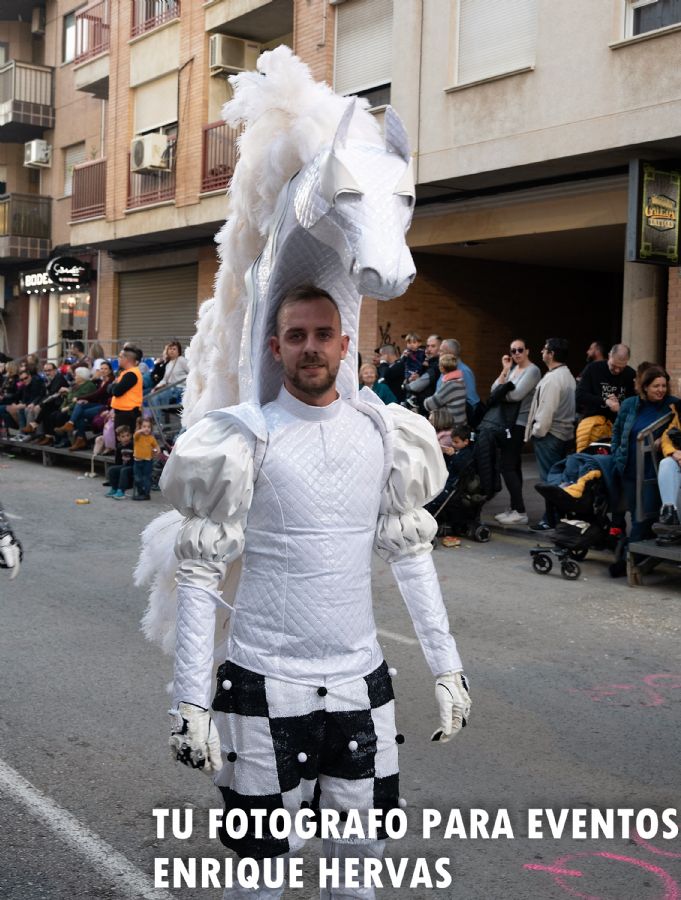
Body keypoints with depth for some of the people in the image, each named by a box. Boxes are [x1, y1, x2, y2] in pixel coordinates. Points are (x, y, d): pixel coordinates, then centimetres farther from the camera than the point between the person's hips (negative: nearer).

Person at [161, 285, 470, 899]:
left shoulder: (383, 433, 3)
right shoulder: (247, 439, -8)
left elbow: (410, 553, 10)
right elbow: (200, 573, -8)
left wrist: (447, 665, 6)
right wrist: (191, 698, -12)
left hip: (361, 681, 3)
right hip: (266, 682, -3)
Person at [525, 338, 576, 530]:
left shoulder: (552, 379, -19)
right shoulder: (568, 375, 13)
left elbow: (546, 409, -23)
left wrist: (537, 431, -10)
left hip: (549, 435, -10)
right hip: (564, 433, 10)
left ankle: (550, 520, -1)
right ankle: (559, 516, 20)